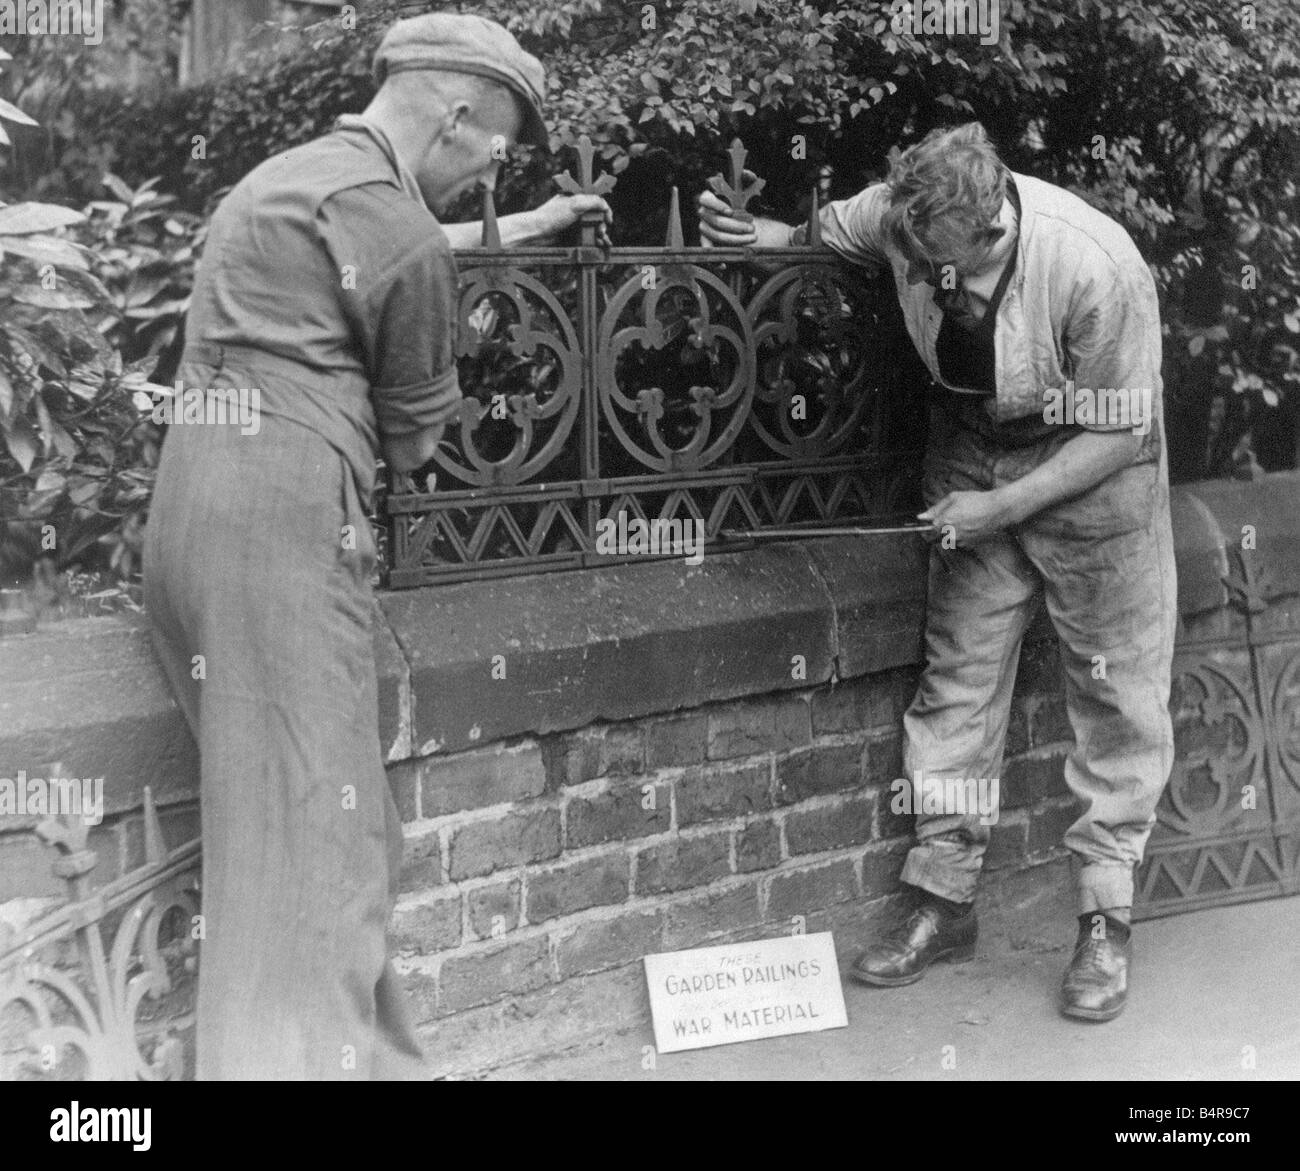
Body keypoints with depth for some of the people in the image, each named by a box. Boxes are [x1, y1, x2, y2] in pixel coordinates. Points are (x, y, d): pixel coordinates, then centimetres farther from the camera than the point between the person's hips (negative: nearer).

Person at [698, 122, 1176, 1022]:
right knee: (957, 674, 4)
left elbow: (1117, 433, -23)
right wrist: (764, 235, -15)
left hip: (1090, 465, -4)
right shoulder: (898, 216, -20)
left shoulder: (1098, 271, -33)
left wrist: (1004, 506, -25)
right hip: (973, 451, 4)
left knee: (1116, 685, 0)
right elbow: (827, 234, 5)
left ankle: (1107, 919, 10)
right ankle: (942, 900, 13)